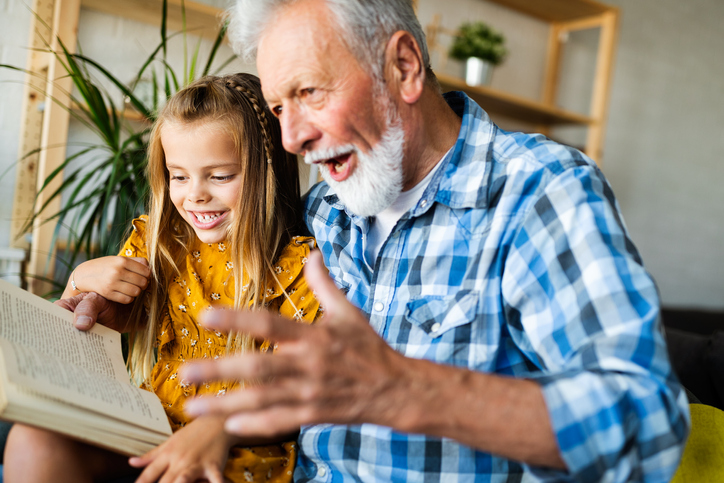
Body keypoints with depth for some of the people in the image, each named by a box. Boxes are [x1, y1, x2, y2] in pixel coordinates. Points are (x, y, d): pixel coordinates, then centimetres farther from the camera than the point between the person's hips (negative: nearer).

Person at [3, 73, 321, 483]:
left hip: (243, 446, -5)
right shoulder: (155, 247, 8)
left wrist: (220, 426, -27)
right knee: (33, 442, -21)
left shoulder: (298, 265, -8)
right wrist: (81, 282, -3)